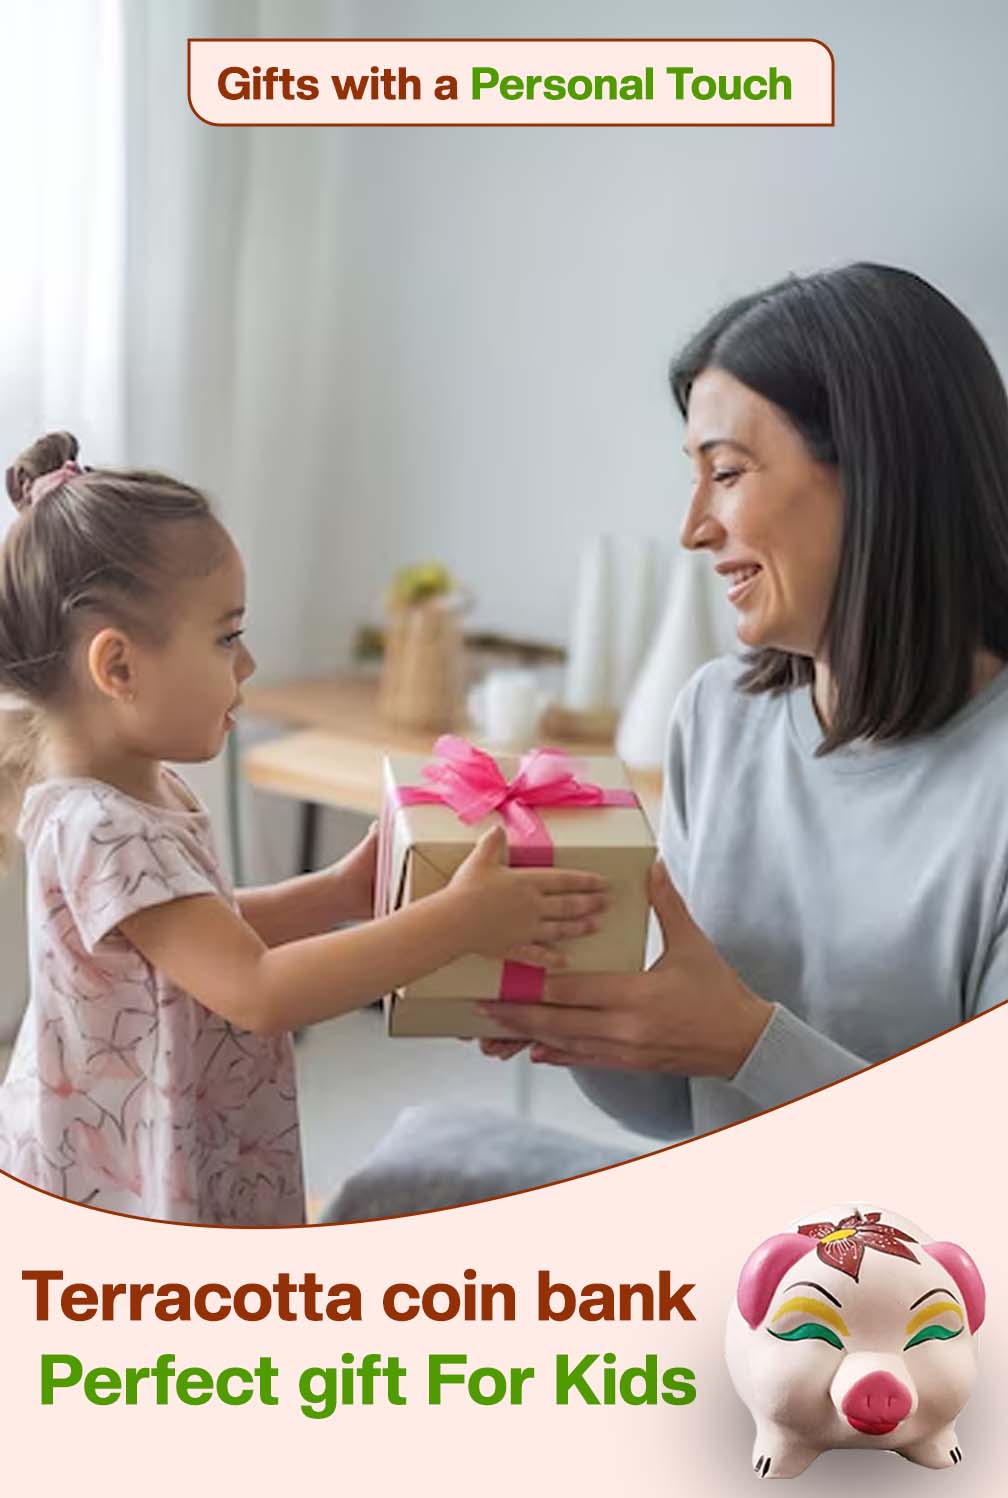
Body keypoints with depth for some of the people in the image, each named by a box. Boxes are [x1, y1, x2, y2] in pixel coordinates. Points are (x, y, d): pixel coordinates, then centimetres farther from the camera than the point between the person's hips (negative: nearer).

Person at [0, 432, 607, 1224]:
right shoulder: (102, 831, -28)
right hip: (117, 1190, -9)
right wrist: (457, 921, -32)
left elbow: (211, 935, 17)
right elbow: (257, 992, -32)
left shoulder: (144, 789, 2)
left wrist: (340, 892, 3)